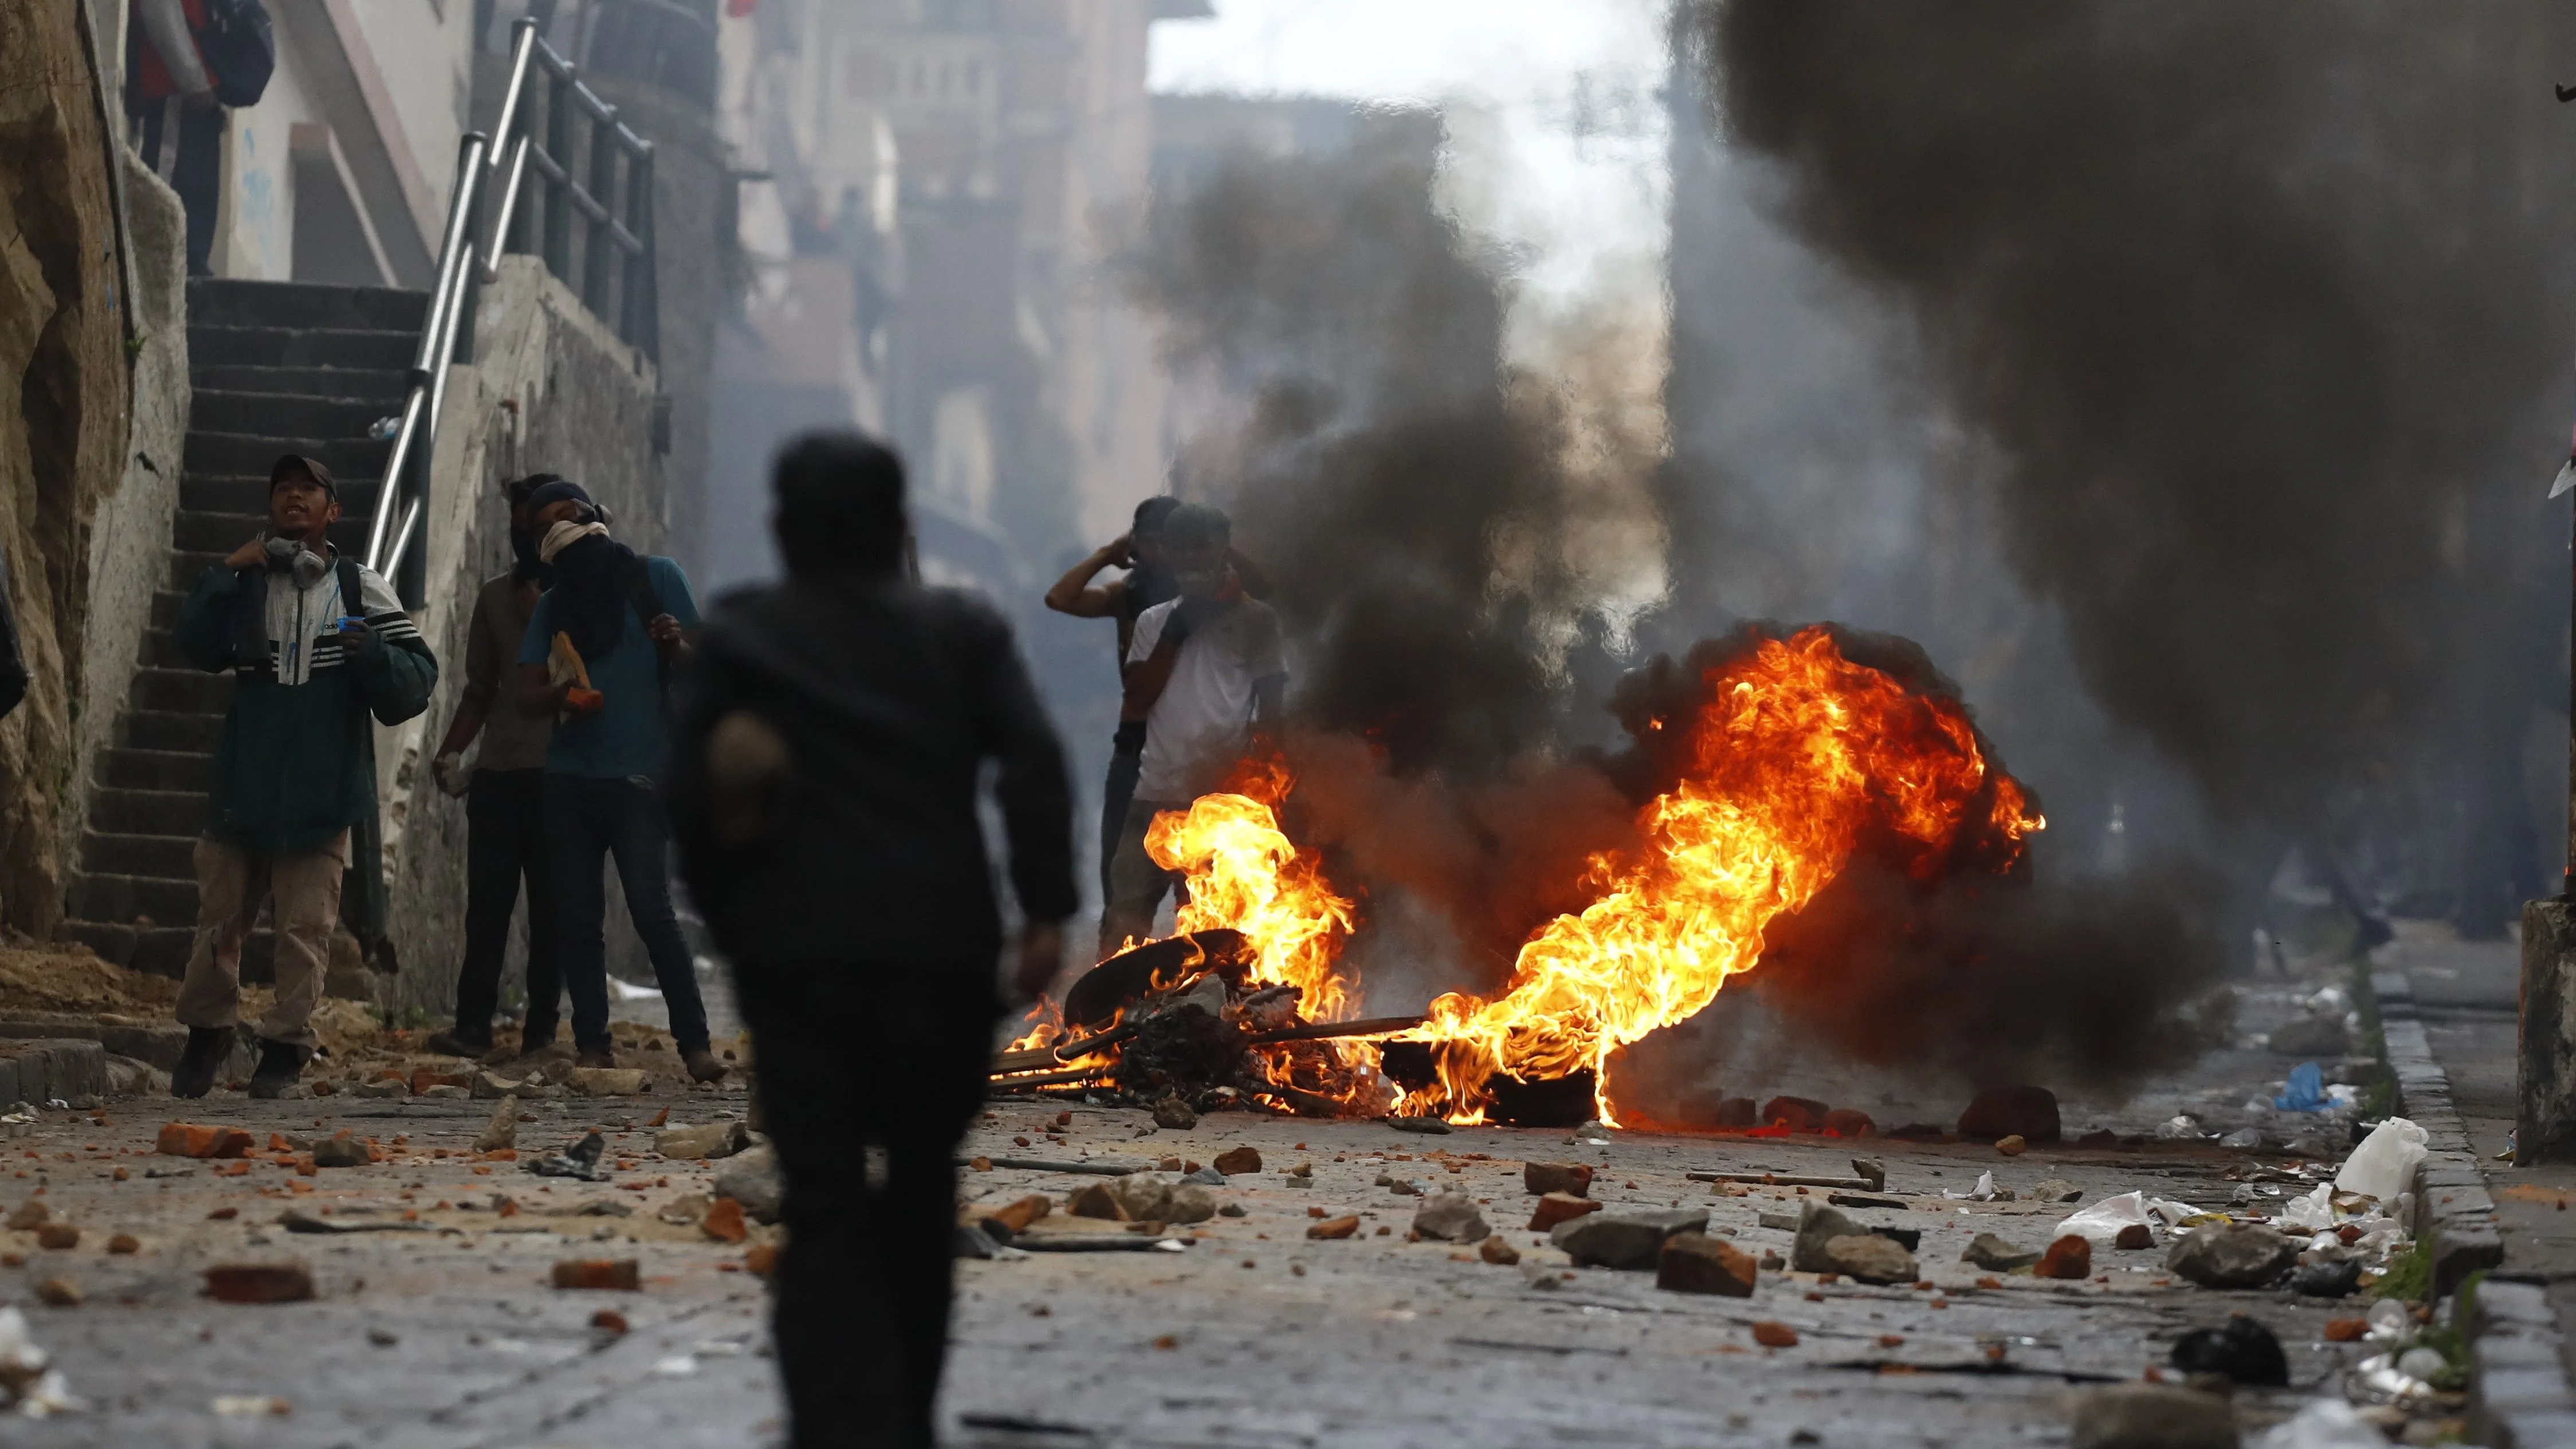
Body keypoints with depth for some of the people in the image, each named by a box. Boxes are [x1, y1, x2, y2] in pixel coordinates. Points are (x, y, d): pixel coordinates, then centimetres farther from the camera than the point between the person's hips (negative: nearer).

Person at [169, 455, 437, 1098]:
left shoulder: (361, 589, 5)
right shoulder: (247, 581, 9)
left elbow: (418, 680, 0)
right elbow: (198, 647, -4)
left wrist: (372, 653, -20)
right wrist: (223, 574, -11)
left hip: (321, 794, -2)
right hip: (243, 787, 2)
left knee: (305, 927, -3)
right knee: (221, 916, 8)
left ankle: (285, 1046, 5)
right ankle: (205, 1032, 23)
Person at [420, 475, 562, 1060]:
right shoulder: (495, 596, 15)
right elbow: (480, 689, 17)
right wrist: (451, 751, 5)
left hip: (560, 772, -3)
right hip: (499, 770, 3)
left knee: (550, 906, -1)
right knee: (487, 901, -5)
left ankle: (542, 1029, 2)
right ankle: (472, 1024, -7)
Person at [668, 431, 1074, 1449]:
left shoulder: (739, 639, 7)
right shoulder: (961, 631, 7)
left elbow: (688, 799, 2)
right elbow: (1032, 762, -6)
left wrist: (730, 926, 11)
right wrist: (1046, 909, -8)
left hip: (796, 955, -1)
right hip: (941, 951, 1)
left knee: (825, 1212, -2)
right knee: (921, 1189, 16)